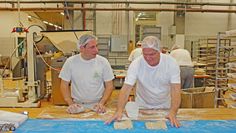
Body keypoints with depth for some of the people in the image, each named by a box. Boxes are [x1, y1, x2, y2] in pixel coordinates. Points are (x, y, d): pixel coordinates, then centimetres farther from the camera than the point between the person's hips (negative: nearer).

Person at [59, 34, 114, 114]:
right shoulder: (70, 62, -3)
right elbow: (64, 85, 3)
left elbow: (109, 86, 2)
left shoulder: (103, 62, -3)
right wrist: (71, 104, -8)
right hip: (77, 106, 0)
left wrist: (101, 103, -10)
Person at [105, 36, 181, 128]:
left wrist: (173, 112, -36)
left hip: (165, 107, 0)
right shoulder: (136, 64, -17)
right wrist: (119, 111, -35)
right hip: (142, 107, 0)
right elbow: (126, 89, -21)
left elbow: (175, 90, -21)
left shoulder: (171, 63, -17)